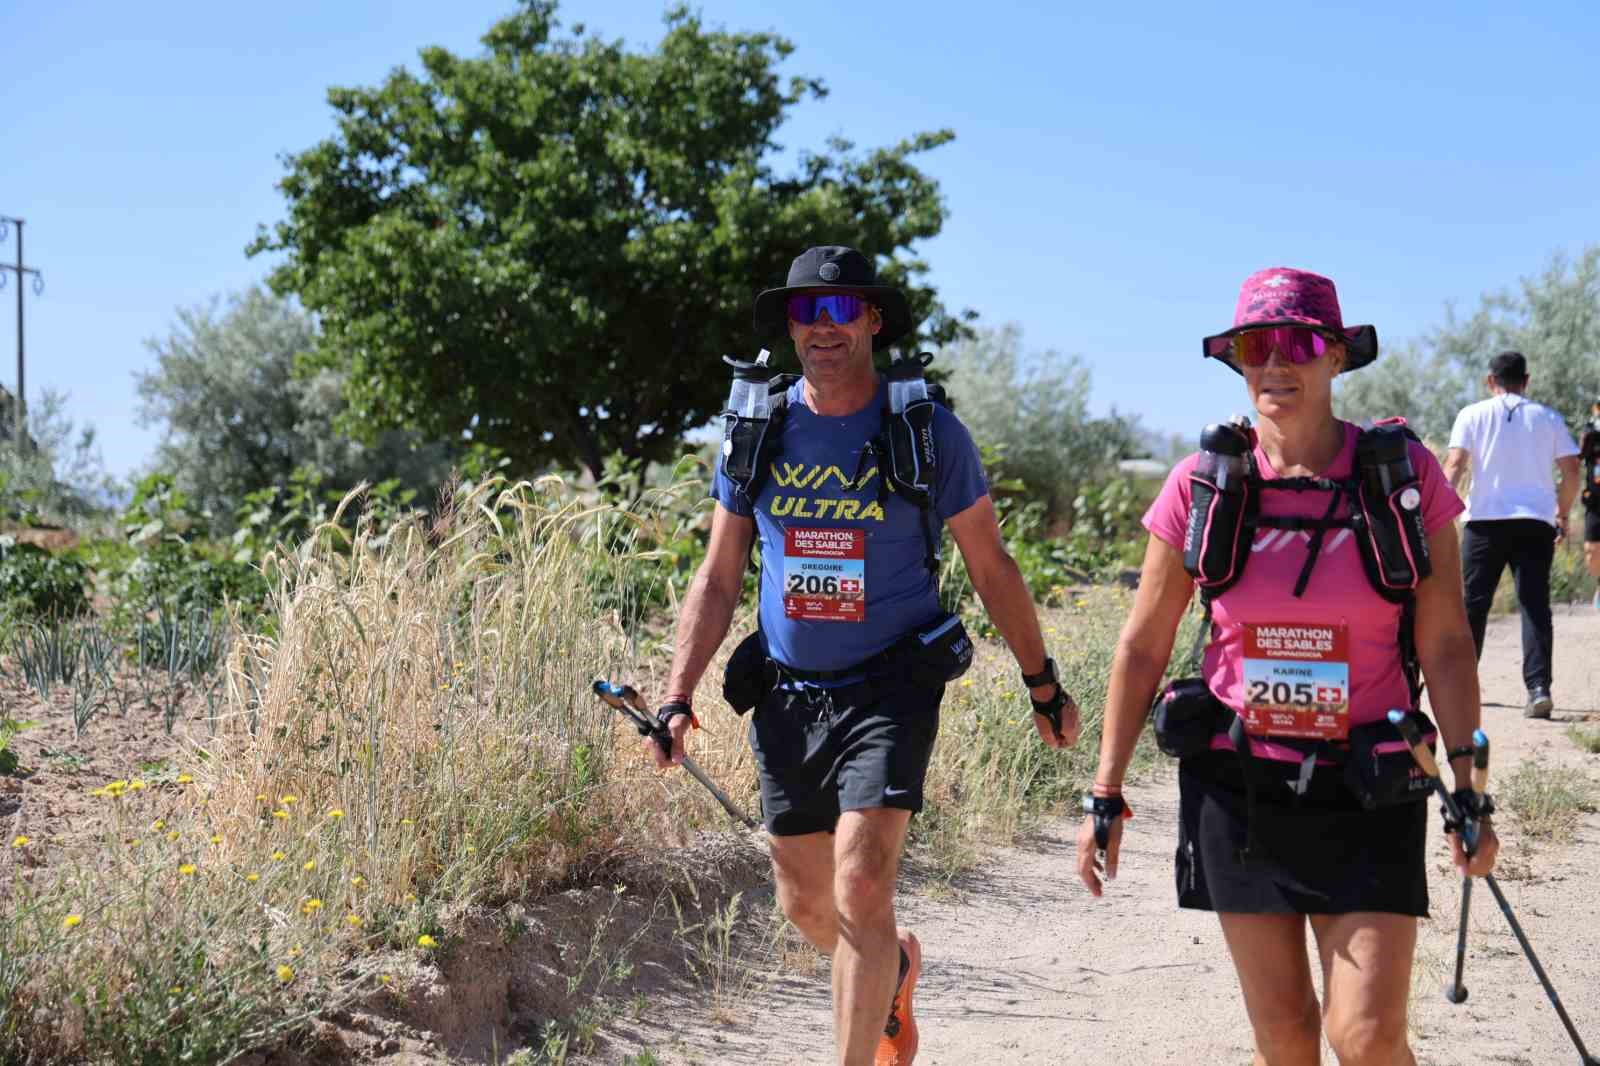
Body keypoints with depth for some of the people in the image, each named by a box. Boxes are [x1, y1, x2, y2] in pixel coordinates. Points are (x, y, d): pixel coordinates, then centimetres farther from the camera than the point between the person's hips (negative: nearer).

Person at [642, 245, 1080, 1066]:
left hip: (889, 689, -4)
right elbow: (718, 580, 7)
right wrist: (676, 700, 0)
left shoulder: (928, 431, -4)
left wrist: (1043, 688, 6)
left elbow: (991, 567, 4)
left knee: (862, 890, -17)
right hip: (786, 693, 4)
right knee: (804, 904, 14)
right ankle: (893, 967, 47)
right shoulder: (756, 431, 3)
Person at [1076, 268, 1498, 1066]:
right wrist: (1105, 797, 2)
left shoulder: (1403, 474, -6)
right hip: (1237, 787, 1)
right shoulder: (1203, 485, -4)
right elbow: (1142, 648, 2)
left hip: (1367, 791, -1)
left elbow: (1445, 647, -3)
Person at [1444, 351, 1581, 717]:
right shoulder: (1548, 418, 12)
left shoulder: (1473, 414, 6)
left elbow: (1454, 464, -5)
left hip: (1486, 520, -1)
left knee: (1473, 603, 9)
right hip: (1537, 522, 1)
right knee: (1535, 605, -2)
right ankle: (1539, 687, -15)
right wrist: (1562, 514, 19)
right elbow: (1571, 471, 7)